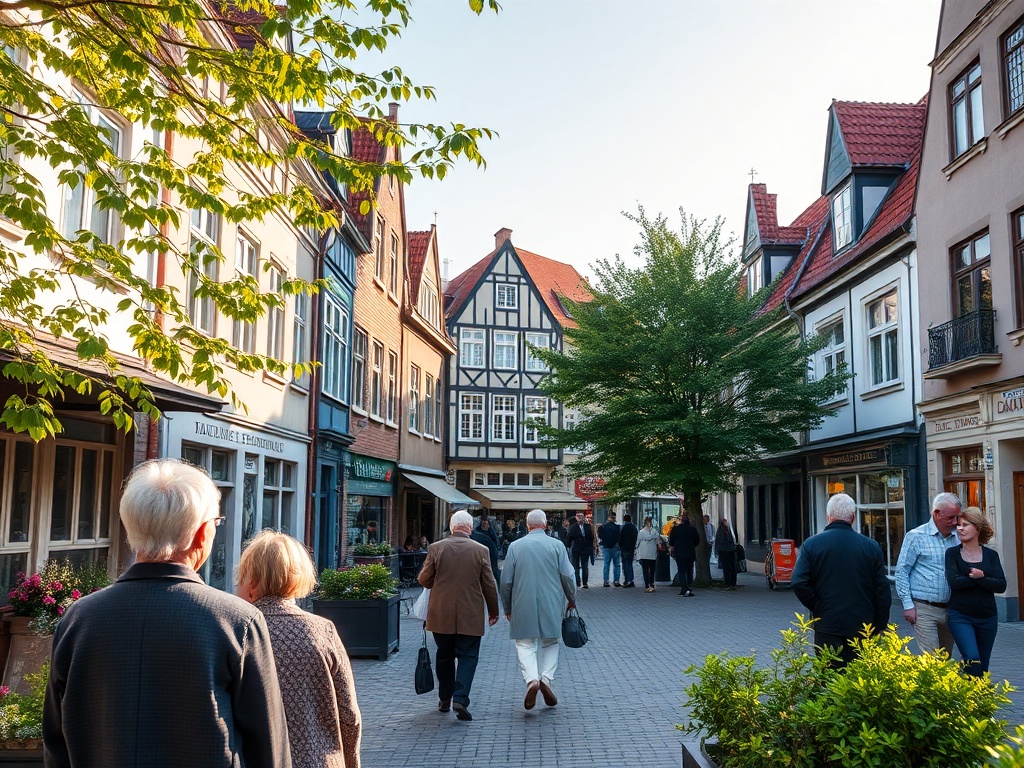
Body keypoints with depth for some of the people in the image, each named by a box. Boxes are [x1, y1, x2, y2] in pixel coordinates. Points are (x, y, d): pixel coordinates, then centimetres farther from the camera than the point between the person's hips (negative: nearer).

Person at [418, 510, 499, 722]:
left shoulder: (436, 548, -4)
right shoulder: (480, 550, -5)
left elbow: (424, 579, -1)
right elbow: (489, 585, -2)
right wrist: (493, 611, 10)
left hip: (441, 615, 2)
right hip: (470, 616, -2)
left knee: (444, 657, 15)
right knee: (467, 657, 4)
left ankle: (445, 699, 25)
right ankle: (460, 698, -10)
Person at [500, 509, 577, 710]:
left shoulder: (515, 546, 1)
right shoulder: (557, 546, 0)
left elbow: (506, 581, 2)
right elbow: (568, 577, -2)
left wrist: (507, 608, 13)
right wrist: (571, 600, 14)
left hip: (523, 605, -1)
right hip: (551, 605, 1)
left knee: (525, 643, 5)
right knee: (550, 642, 16)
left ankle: (532, 679, -16)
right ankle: (546, 678, -2)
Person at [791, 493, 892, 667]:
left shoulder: (811, 544, -5)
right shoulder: (871, 546, -1)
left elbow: (799, 583, -13)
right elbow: (883, 589, 2)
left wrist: (817, 608, 0)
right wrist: (880, 625, 11)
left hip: (827, 625, -1)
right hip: (863, 625, 1)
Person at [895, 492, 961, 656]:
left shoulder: (957, 538, 10)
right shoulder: (916, 536, -4)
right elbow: (902, 571, -5)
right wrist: (908, 604, -10)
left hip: (949, 609, 5)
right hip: (924, 609, -5)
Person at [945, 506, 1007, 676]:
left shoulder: (991, 555, 5)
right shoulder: (952, 553, 0)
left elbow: (1001, 586, -7)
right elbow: (954, 582, -14)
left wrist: (980, 577, -19)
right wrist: (982, 579, -10)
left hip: (987, 618, 3)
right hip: (960, 616, -3)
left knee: (982, 667, 9)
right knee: (973, 661, -19)